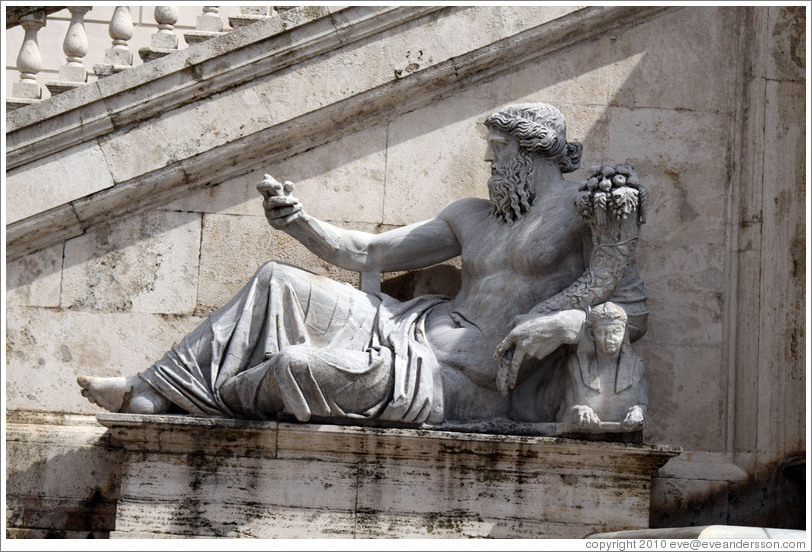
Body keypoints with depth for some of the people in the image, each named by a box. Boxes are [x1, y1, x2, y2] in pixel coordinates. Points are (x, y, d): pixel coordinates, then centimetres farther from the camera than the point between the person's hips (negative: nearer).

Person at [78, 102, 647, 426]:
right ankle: (153, 391, 4)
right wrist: (298, 220, 5)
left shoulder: (580, 204, -3)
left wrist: (563, 321, -25)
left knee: (300, 365, -26)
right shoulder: (471, 215, 19)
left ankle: (213, 397, 9)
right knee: (277, 283, 2)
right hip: (418, 330, 8)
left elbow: (635, 294, -10)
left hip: (470, 380, -8)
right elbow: (368, 252, 19)